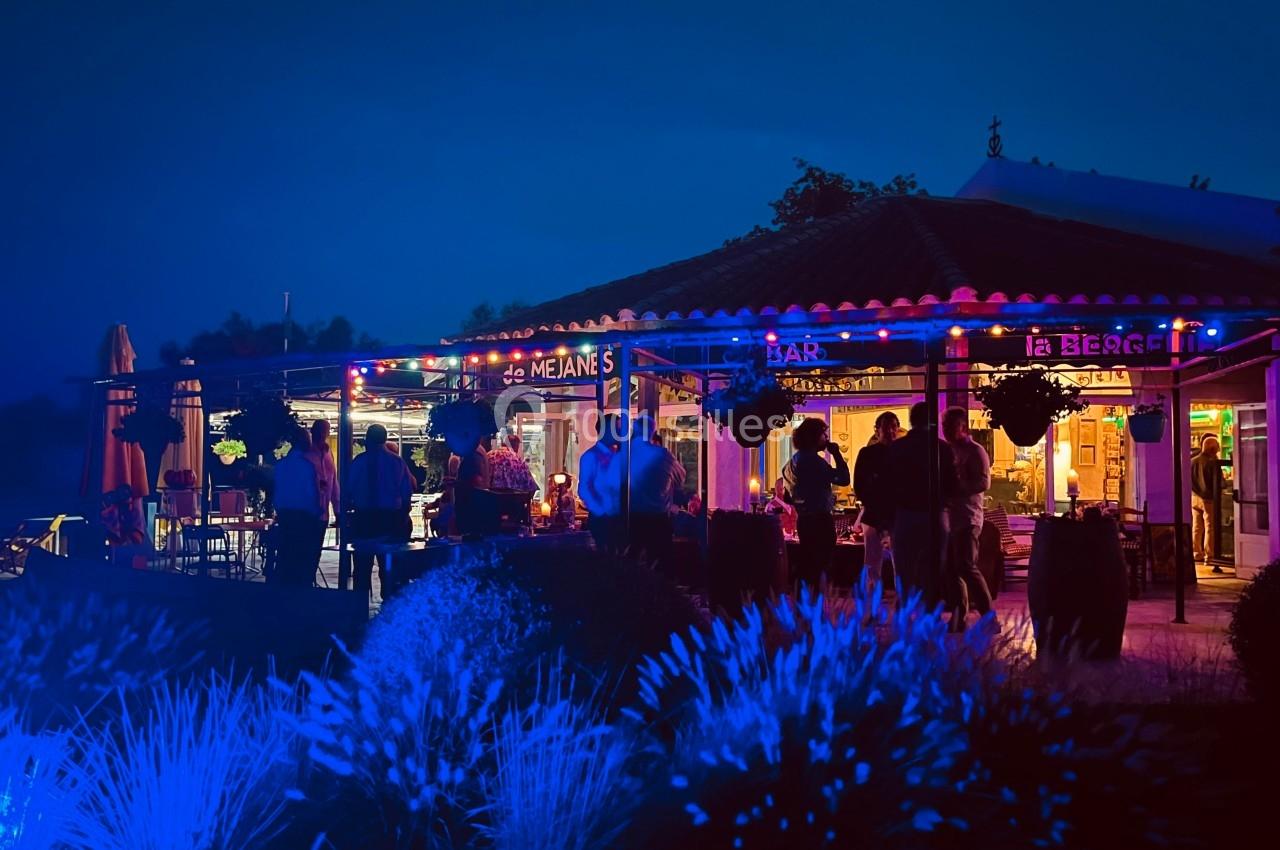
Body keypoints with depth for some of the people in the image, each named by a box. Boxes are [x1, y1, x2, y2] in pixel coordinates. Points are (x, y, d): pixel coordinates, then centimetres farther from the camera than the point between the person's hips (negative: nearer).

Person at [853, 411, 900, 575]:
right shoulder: (867, 453, 3)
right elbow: (859, 486, 1)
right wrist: (871, 505, -8)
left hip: (899, 515, 1)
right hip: (874, 515, -1)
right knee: (872, 563, 0)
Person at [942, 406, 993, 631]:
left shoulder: (975, 451, -5)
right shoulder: (949, 450, 16)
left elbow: (983, 483, -15)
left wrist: (955, 486, -18)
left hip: (966, 519, -8)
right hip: (948, 518, 8)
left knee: (967, 567, -11)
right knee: (952, 569, 8)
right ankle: (958, 618, 14)